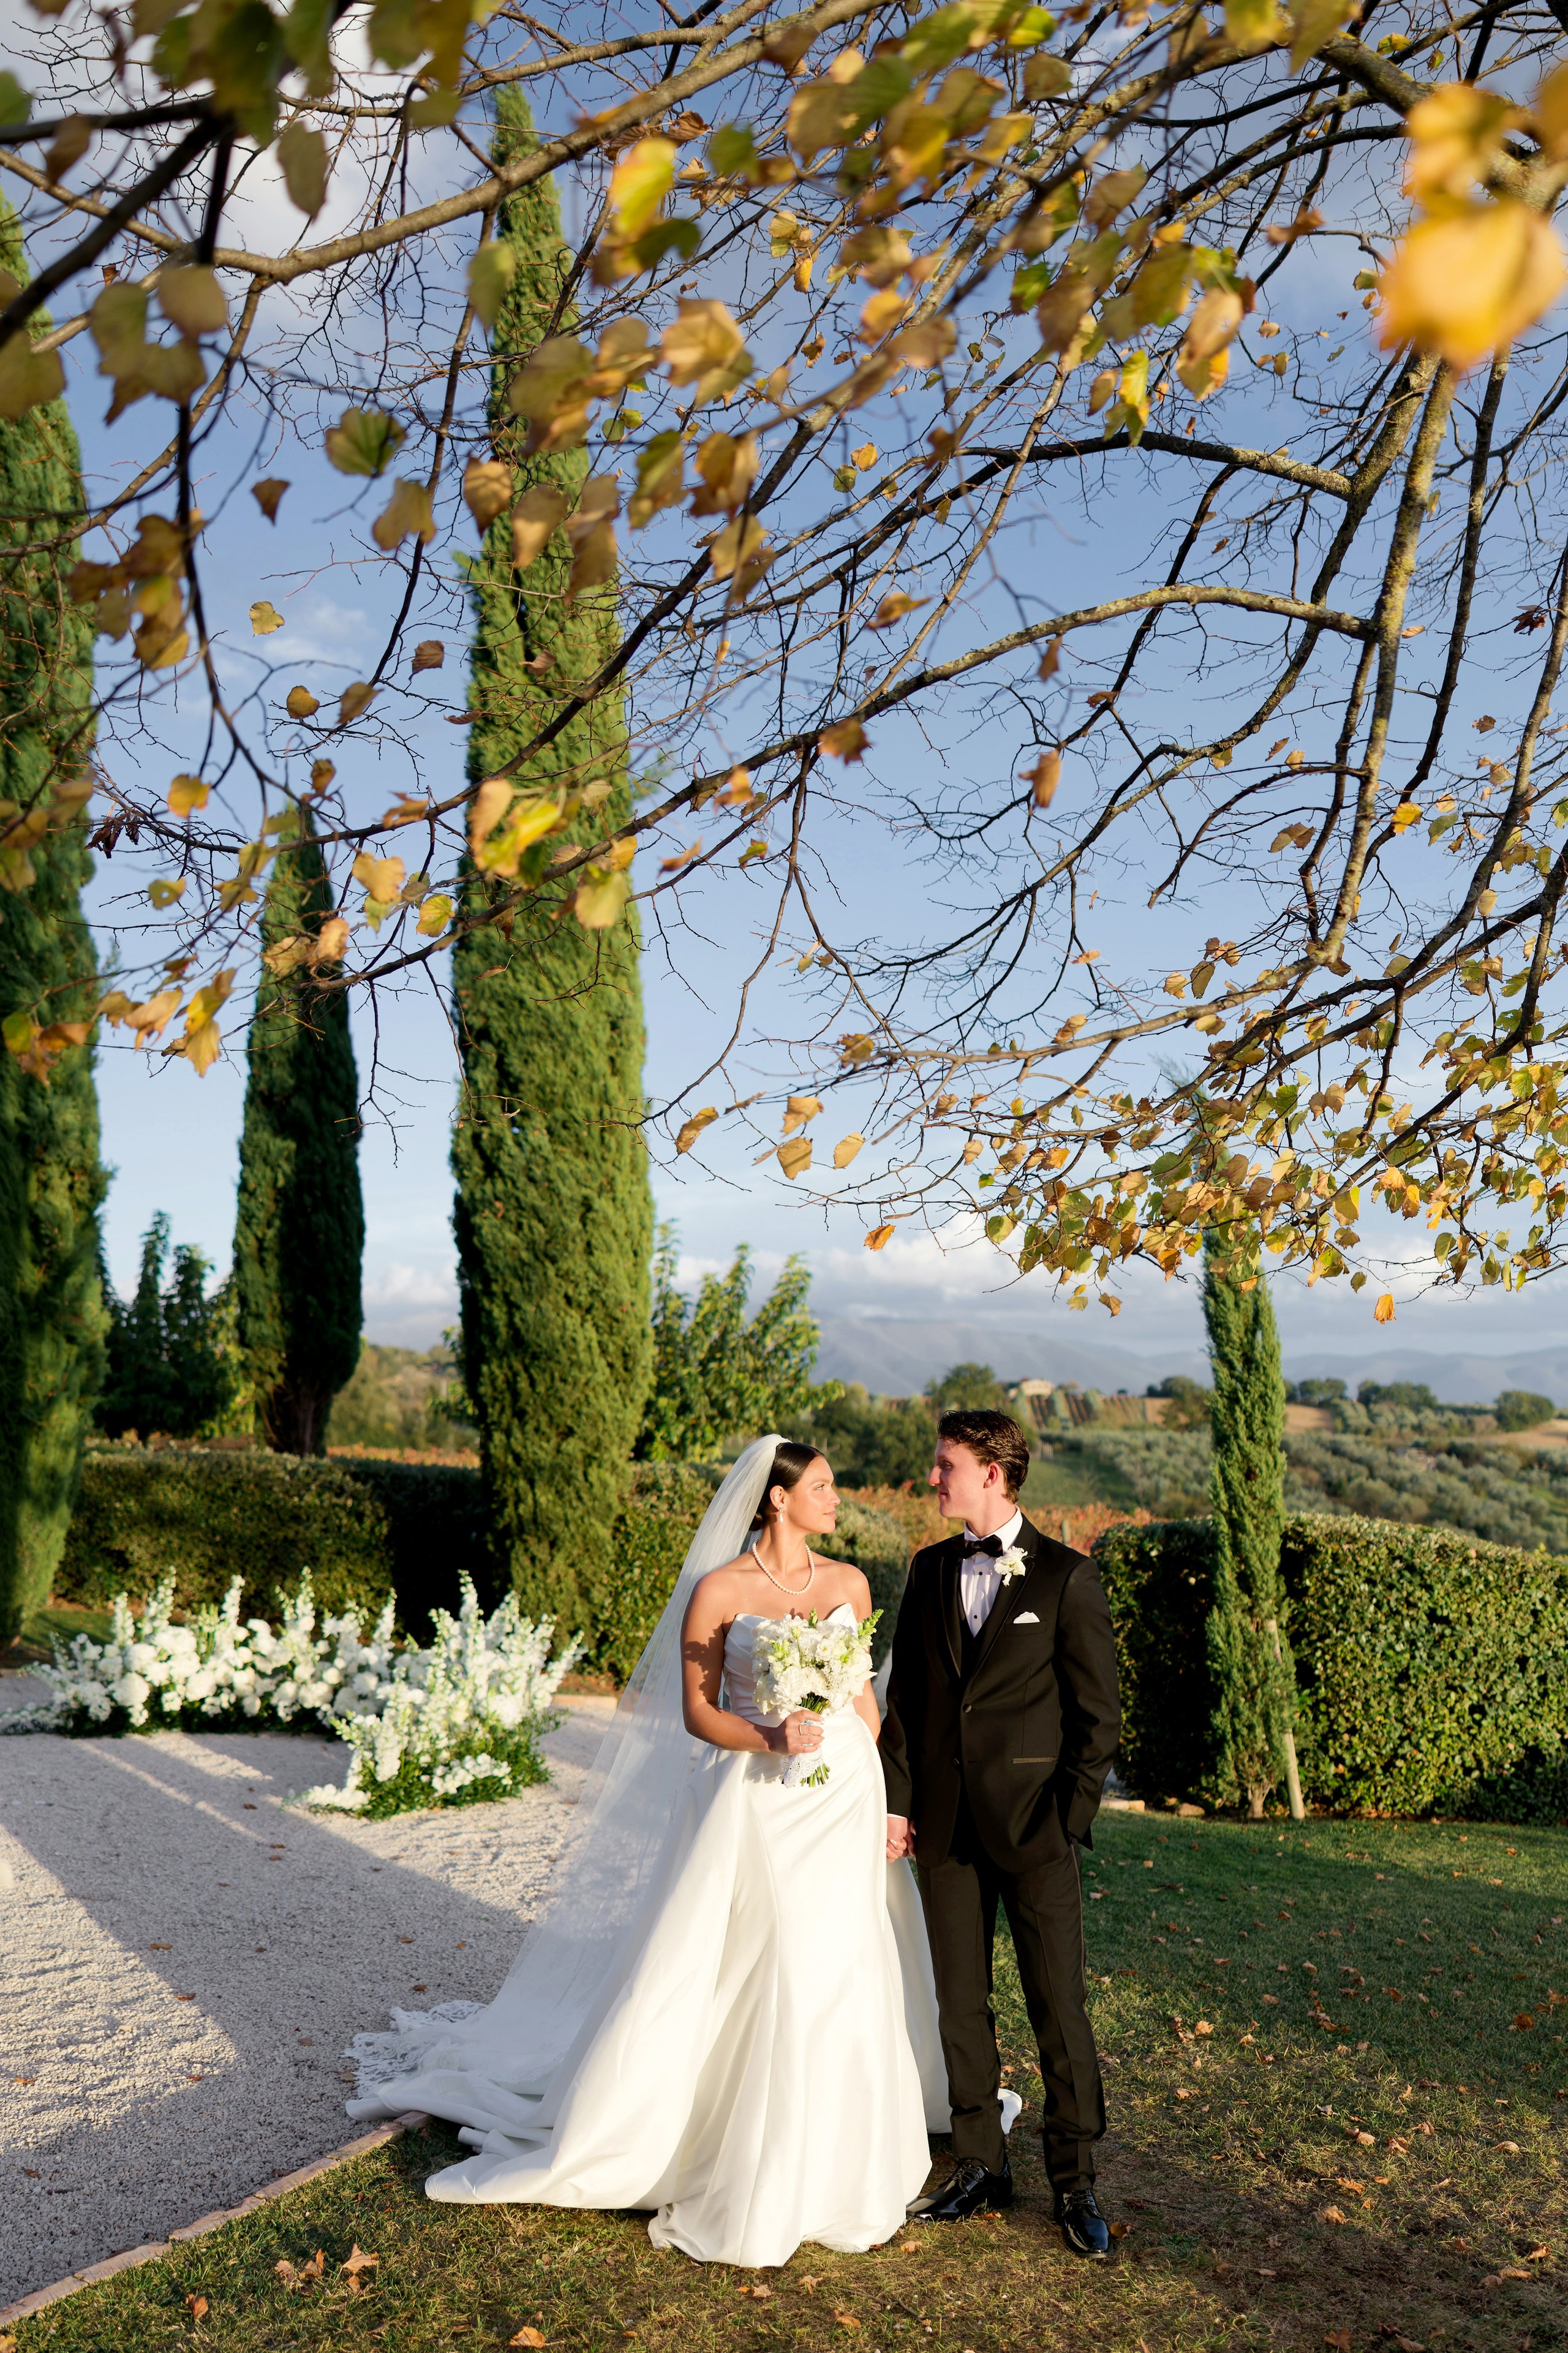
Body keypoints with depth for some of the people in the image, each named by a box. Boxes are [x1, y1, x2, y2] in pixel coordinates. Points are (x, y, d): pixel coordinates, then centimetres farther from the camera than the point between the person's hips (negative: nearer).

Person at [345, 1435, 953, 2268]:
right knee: (701, 1973, 1)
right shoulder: (718, 1590, -8)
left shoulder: (849, 1584, 4)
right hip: (759, 1806, -4)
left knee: (838, 1983, 10)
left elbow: (864, 1697, 11)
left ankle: (823, 2164, 31)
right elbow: (697, 1714, -6)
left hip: (843, 1803, 4)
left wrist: (878, 1800, 9)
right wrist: (769, 1739, -22)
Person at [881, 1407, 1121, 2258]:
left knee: (1059, 2006, 3)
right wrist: (899, 1798, 3)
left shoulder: (1067, 1579, -6)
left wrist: (1070, 1819, -10)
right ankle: (980, 2166, 27)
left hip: (1032, 1822, -4)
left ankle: (1075, 2181, 19)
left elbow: (1098, 1713, -5)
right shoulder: (929, 1571, 8)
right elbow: (904, 1693, 10)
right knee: (961, 2002, 12)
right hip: (946, 1824, 4)